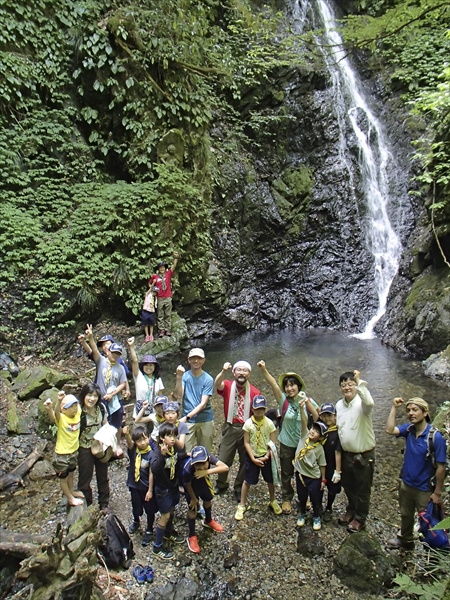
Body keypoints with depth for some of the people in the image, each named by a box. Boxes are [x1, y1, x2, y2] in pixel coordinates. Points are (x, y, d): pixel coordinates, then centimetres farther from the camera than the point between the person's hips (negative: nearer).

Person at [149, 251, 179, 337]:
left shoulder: (168, 274, 1)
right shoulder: (154, 276, 2)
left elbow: (174, 266, -11)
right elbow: (150, 284, 18)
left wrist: (175, 258, -23)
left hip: (168, 298, 0)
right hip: (160, 299, 0)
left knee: (168, 315, 7)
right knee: (160, 316, 5)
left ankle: (167, 330, 13)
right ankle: (161, 330, 9)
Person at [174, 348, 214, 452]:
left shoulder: (208, 379, -6)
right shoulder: (184, 376, -1)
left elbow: (203, 404, -11)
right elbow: (178, 395, -15)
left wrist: (186, 417, -18)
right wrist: (179, 377, -26)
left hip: (206, 420, 0)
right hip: (188, 421, 0)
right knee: (186, 452, -3)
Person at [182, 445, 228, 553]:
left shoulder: (209, 457, -39)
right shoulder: (187, 469, -43)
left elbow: (225, 467, -48)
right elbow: (187, 485, -23)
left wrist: (207, 471, -57)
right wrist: (193, 498, -7)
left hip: (203, 480, 4)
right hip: (192, 485, -4)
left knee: (208, 499, 23)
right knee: (193, 508, 2)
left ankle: (208, 521, 53)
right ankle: (192, 536, 26)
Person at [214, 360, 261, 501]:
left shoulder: (255, 392, -8)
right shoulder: (227, 386, -8)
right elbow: (217, 384, -31)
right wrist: (223, 371, -50)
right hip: (229, 428, 0)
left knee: (246, 461, 12)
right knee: (223, 459, 10)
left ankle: (239, 489, 34)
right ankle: (221, 485, 36)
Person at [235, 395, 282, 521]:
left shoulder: (269, 423, -11)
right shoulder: (248, 423, -13)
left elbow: (273, 443, -7)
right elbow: (246, 442, -9)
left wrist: (266, 456, -15)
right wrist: (253, 458, -14)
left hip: (266, 456, 1)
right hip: (252, 456, -1)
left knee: (270, 480, 15)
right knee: (247, 480, 6)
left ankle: (272, 501, 40)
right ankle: (242, 506, 22)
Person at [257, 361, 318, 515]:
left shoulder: (308, 401, -11)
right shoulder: (283, 400, -14)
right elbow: (273, 384, -30)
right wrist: (263, 369, -46)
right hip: (287, 444, -1)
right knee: (286, 474, 15)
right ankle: (286, 499, 37)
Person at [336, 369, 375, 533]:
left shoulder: (362, 403, -21)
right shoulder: (339, 405, 0)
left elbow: (369, 403, -47)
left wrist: (359, 382, -45)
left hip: (364, 455, -6)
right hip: (346, 454, 6)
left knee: (362, 489, 13)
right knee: (348, 486, 23)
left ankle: (360, 518, 32)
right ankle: (351, 511, 46)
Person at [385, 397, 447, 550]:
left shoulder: (436, 437, -24)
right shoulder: (409, 429, -8)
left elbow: (441, 467, -18)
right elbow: (390, 430, -24)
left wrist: (437, 493, -14)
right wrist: (394, 408, -22)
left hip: (424, 488, -5)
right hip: (405, 483, 5)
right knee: (406, 515, 26)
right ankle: (405, 540, 48)